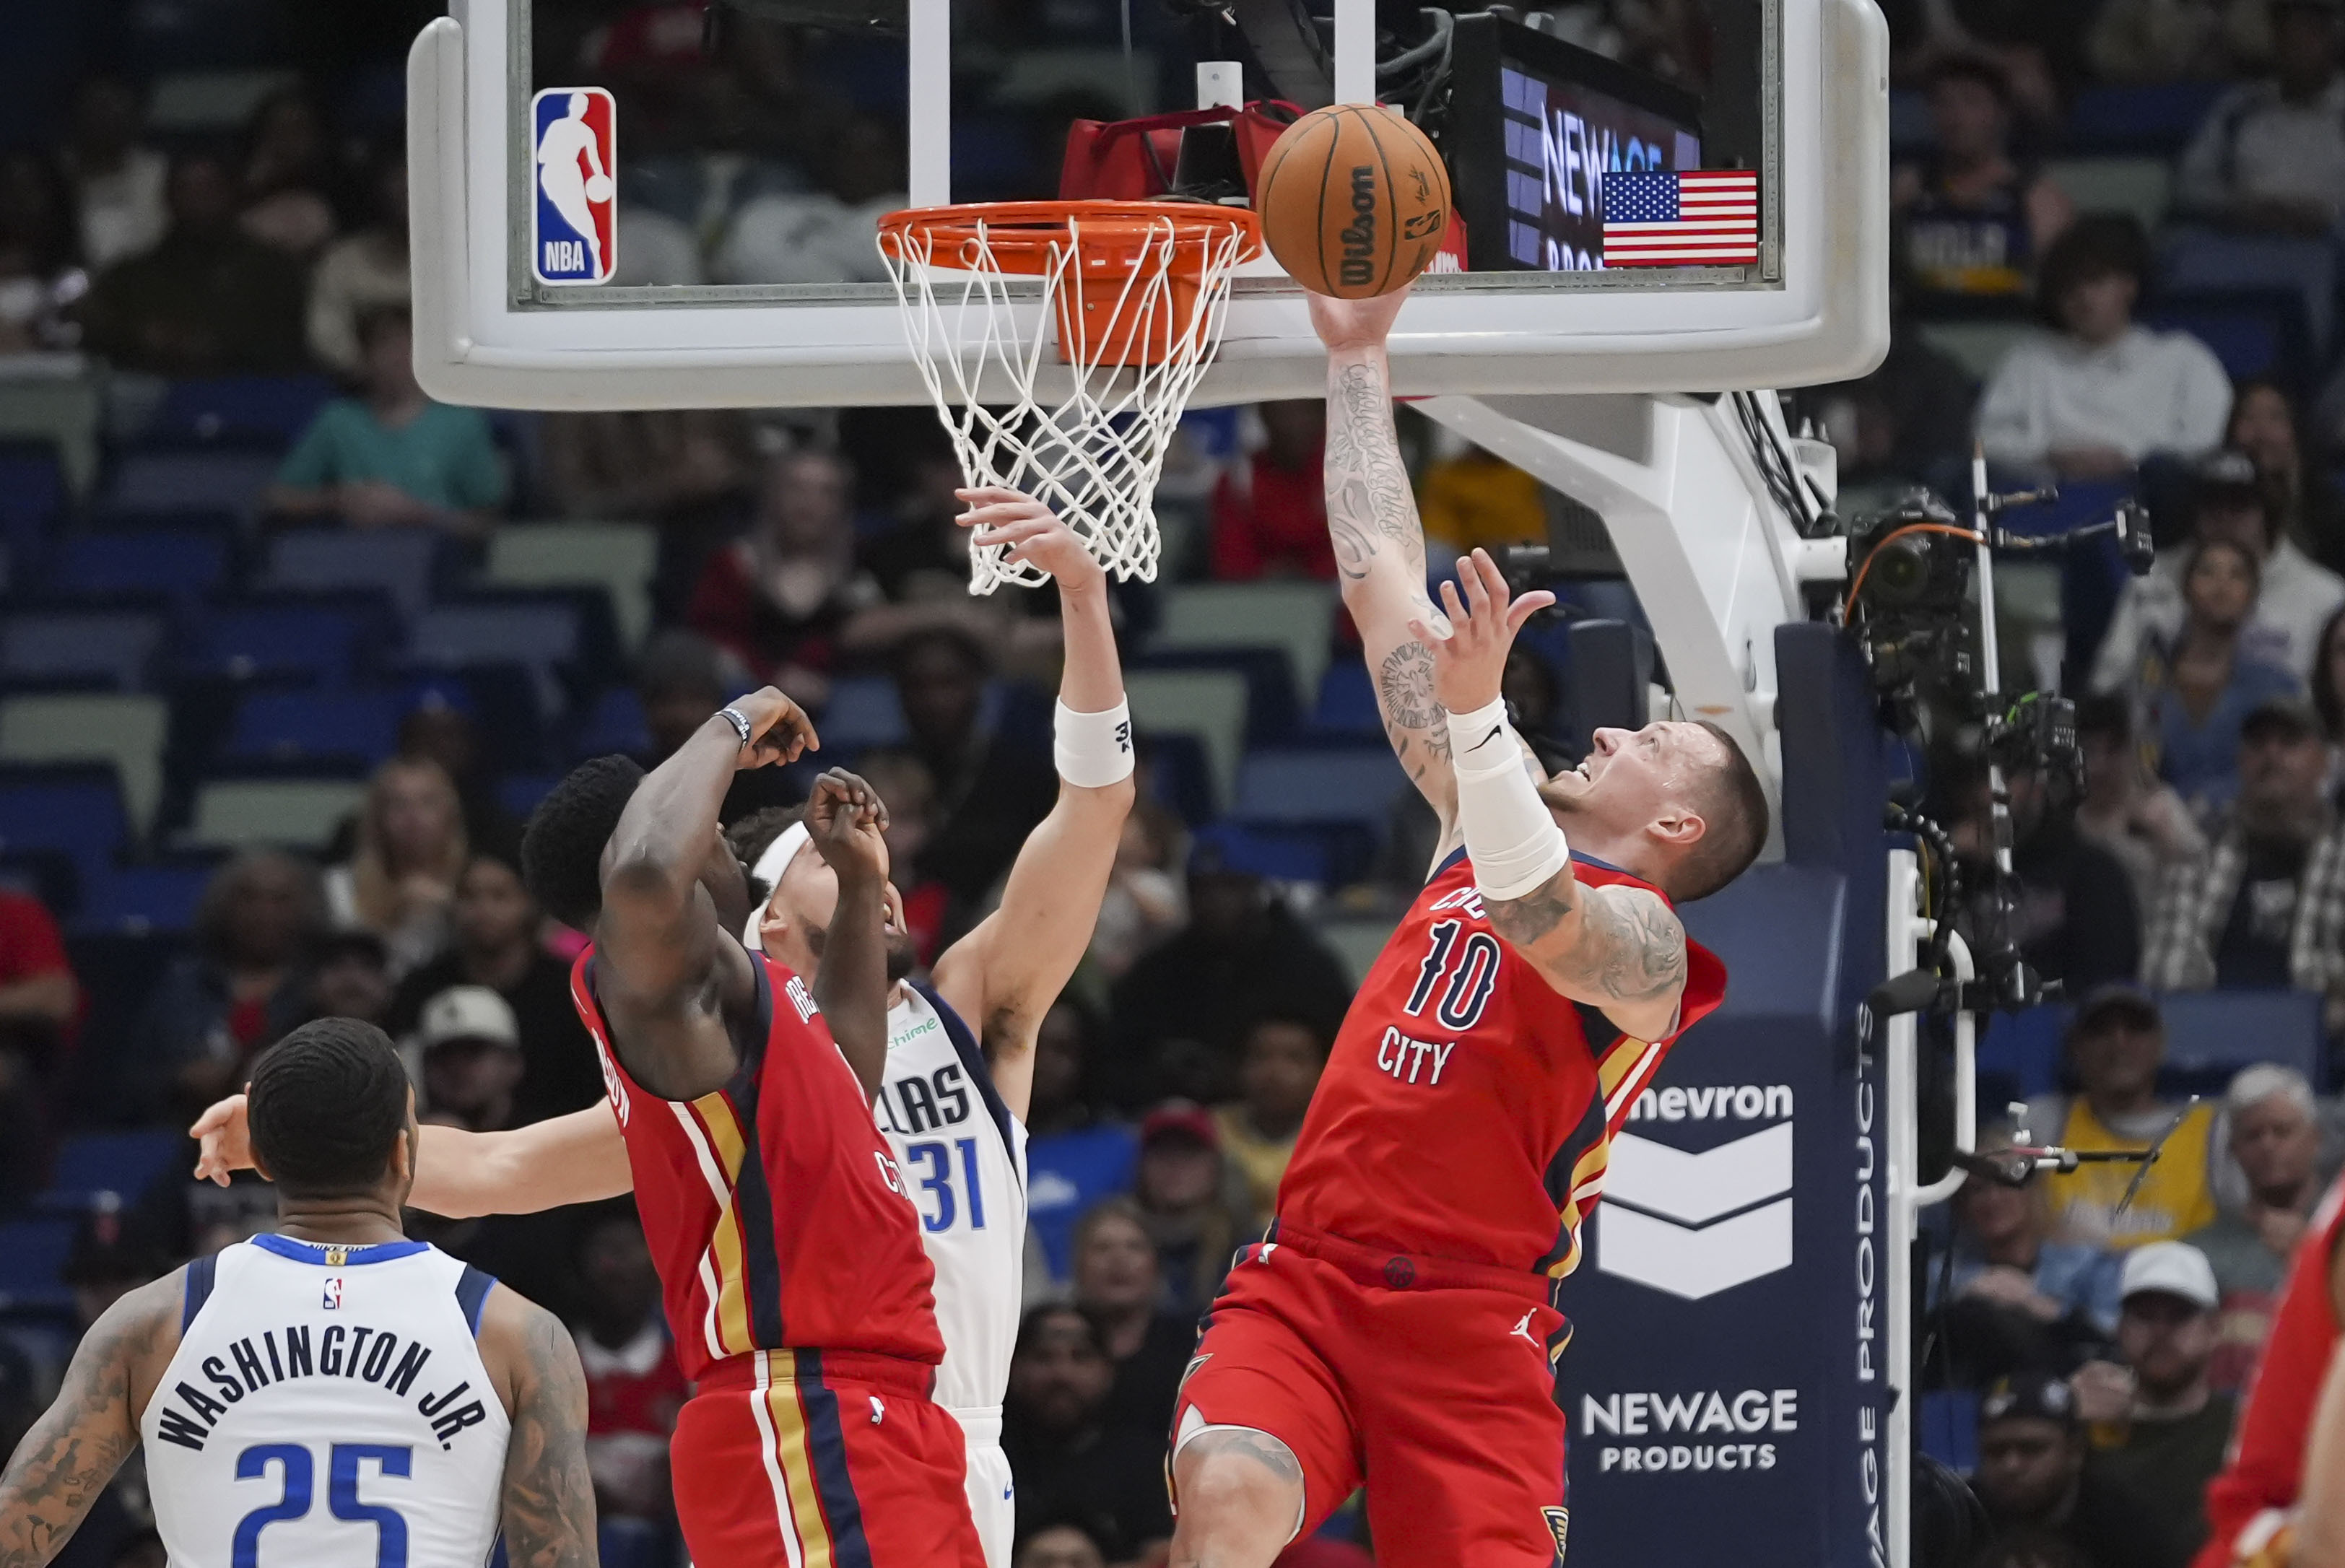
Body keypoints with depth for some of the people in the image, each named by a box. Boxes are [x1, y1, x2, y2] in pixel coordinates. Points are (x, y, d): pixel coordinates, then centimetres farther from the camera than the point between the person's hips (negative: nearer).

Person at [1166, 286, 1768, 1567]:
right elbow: (1383, 588, 23)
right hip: (1304, 1274, 5)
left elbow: (1546, 924, -26)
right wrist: (1357, 359, 24)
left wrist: (1477, 712, -38)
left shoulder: (1644, 940, 0)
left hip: (1467, 1316, -5)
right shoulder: (1486, 835, 19)